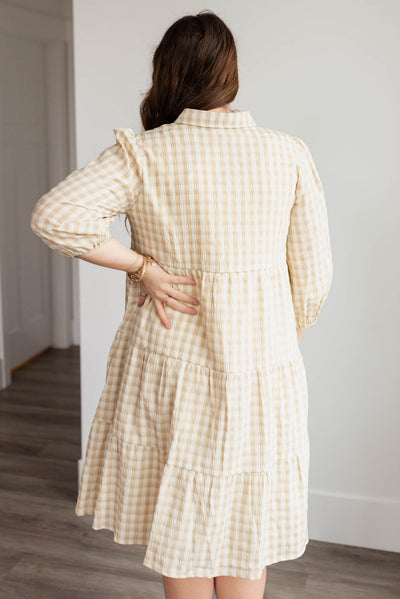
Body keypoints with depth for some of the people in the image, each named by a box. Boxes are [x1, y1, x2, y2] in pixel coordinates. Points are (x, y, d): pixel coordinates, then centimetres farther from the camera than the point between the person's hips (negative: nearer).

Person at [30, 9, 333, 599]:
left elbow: (55, 215, -21)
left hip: (169, 363, -1)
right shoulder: (289, 154, -4)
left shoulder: (144, 154, -9)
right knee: (247, 518, 18)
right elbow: (312, 278, -2)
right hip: (262, 365, 1)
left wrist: (142, 266, -12)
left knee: (179, 518, 17)